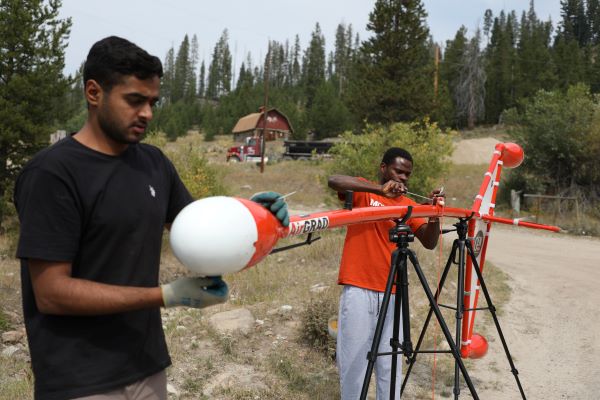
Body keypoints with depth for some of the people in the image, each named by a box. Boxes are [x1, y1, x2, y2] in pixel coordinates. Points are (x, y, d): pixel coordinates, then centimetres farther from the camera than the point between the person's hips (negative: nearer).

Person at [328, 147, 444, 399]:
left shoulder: (409, 205, 13)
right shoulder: (363, 192, 3)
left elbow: (429, 242, 4)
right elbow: (334, 181, -17)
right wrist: (379, 190, -25)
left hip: (392, 293, 4)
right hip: (358, 290, -3)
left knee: (390, 364, 5)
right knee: (354, 359, 1)